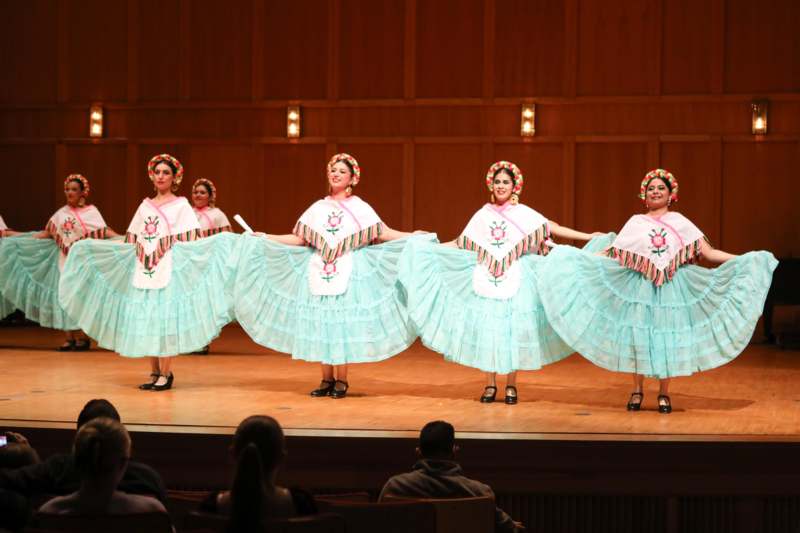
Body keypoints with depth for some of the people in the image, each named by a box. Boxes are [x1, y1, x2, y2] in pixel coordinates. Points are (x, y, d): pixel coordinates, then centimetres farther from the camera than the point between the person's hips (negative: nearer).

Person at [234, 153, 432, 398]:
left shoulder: (360, 208, 5)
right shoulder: (317, 208, 13)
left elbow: (385, 234, -1)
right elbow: (298, 240, 12)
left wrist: (416, 237, -12)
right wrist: (264, 238, 9)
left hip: (348, 274, -3)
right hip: (319, 273, 3)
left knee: (343, 324, -5)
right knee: (320, 325, 1)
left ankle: (341, 380, 2)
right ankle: (327, 379, 9)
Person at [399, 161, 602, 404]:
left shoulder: (524, 214, 3)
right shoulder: (482, 215, 9)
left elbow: (554, 228, -1)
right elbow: (459, 244, 14)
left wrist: (589, 236, -7)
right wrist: (426, 248, 11)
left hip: (514, 281, -2)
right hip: (485, 280, 2)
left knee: (512, 330, -3)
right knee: (486, 329, 0)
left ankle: (511, 386, 7)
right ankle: (490, 385, 9)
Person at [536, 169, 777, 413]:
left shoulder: (679, 222, 8)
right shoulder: (635, 223, 9)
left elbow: (709, 253, 3)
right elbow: (611, 255, 8)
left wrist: (745, 259, -5)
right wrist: (577, 257, 2)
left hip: (672, 287, 0)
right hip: (640, 286, 0)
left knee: (667, 334, -2)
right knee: (638, 334, -3)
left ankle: (664, 393, 8)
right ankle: (637, 390, 10)